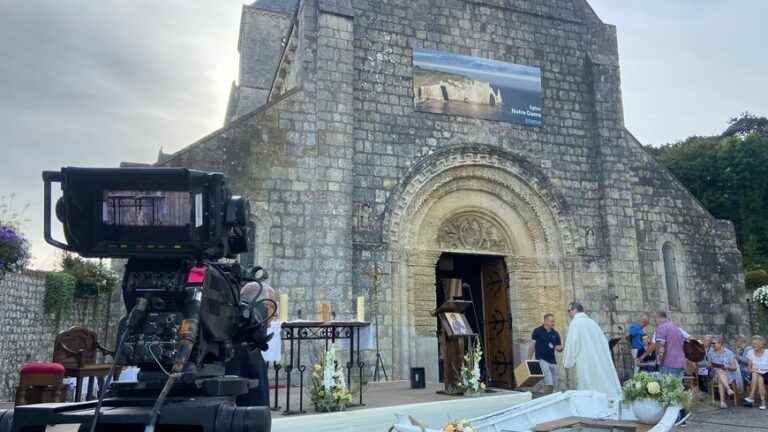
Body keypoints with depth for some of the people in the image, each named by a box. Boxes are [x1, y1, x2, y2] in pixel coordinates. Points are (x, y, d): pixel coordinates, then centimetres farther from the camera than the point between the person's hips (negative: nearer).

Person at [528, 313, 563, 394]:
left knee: (554, 386, 8)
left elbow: (560, 347, 15)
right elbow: (532, 346, -1)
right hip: (541, 360, -6)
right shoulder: (537, 331, -4)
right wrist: (529, 360, -5)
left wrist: (559, 348, -10)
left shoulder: (555, 333, 8)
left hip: (552, 361, 6)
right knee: (549, 384, -18)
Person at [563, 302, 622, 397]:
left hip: (587, 366, -7)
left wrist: (568, 363, 0)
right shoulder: (592, 322, 13)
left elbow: (572, 345, -12)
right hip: (603, 364, 7)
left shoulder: (575, 323, -8)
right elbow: (604, 342, 16)